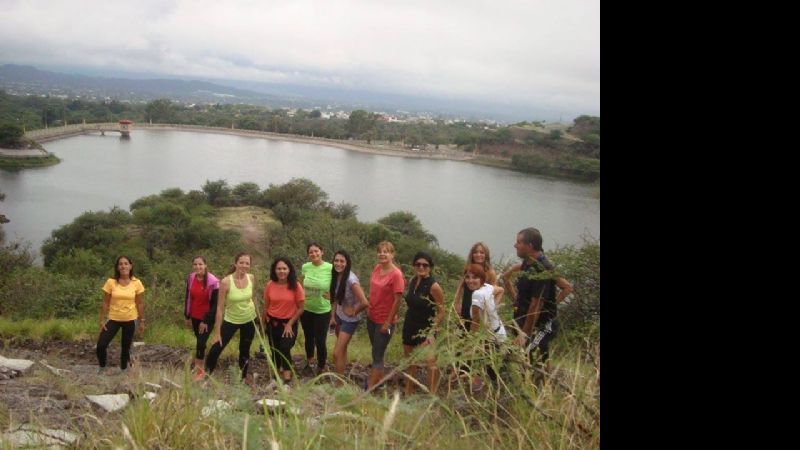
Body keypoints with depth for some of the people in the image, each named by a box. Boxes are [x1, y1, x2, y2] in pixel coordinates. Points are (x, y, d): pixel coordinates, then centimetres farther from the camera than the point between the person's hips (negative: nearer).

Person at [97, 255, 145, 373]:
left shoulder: (137, 283, -7)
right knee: (101, 345, -6)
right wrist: (102, 320, -3)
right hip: (113, 319, 0)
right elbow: (105, 303, -2)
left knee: (126, 347, 10)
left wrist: (142, 321, 3)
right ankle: (102, 367, 21)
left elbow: (140, 303, 1)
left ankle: (124, 369, 30)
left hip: (130, 320, 0)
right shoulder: (111, 282, -8)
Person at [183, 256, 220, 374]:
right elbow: (187, 298, 7)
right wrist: (187, 316, 9)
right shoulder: (190, 278, -3)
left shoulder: (213, 282, -20)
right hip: (195, 316, 5)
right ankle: (199, 361, 35)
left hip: (207, 318, -5)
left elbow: (215, 304, -15)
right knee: (199, 340, 18)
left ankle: (198, 367, 3)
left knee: (201, 342, -7)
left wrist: (206, 321, -15)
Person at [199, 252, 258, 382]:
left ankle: (243, 377, 38)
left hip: (249, 320, 3)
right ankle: (206, 372, 27)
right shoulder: (226, 282, -23)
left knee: (245, 351, 17)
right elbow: (220, 308, -19)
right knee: (216, 348, -2)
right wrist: (217, 333, -17)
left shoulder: (251, 278, -12)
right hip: (231, 320, -3)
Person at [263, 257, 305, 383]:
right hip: (272, 322, 3)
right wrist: (265, 323, 7)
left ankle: (287, 376, -3)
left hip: (289, 323, -3)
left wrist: (290, 324, -11)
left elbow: (300, 308, -9)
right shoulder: (269, 285, -9)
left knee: (285, 348, -15)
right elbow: (266, 306, 3)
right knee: (275, 350, 16)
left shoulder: (296, 286, -15)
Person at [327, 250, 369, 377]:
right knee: (342, 349, 22)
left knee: (337, 353, -7)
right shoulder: (336, 276, -7)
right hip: (340, 315, 8)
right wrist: (334, 313, 7)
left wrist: (353, 312, -19)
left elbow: (365, 303, -36)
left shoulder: (351, 280, -30)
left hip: (350, 319, -8)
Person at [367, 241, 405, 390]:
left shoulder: (396, 274, -19)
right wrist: (369, 309, 11)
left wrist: (388, 322, -16)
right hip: (371, 317, 7)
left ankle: (369, 390, 4)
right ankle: (378, 380, 36)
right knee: (377, 352, 20)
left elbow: (398, 300, -18)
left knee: (377, 356, -1)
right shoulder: (377, 268, 2)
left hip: (385, 321, -7)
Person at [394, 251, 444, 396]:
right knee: (410, 362, 20)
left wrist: (432, 332, -19)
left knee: (430, 361, -24)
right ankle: (408, 393, 37)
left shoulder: (434, 286, -17)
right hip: (409, 326, 7)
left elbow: (441, 312, -14)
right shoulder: (412, 281, 2)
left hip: (425, 329, -7)